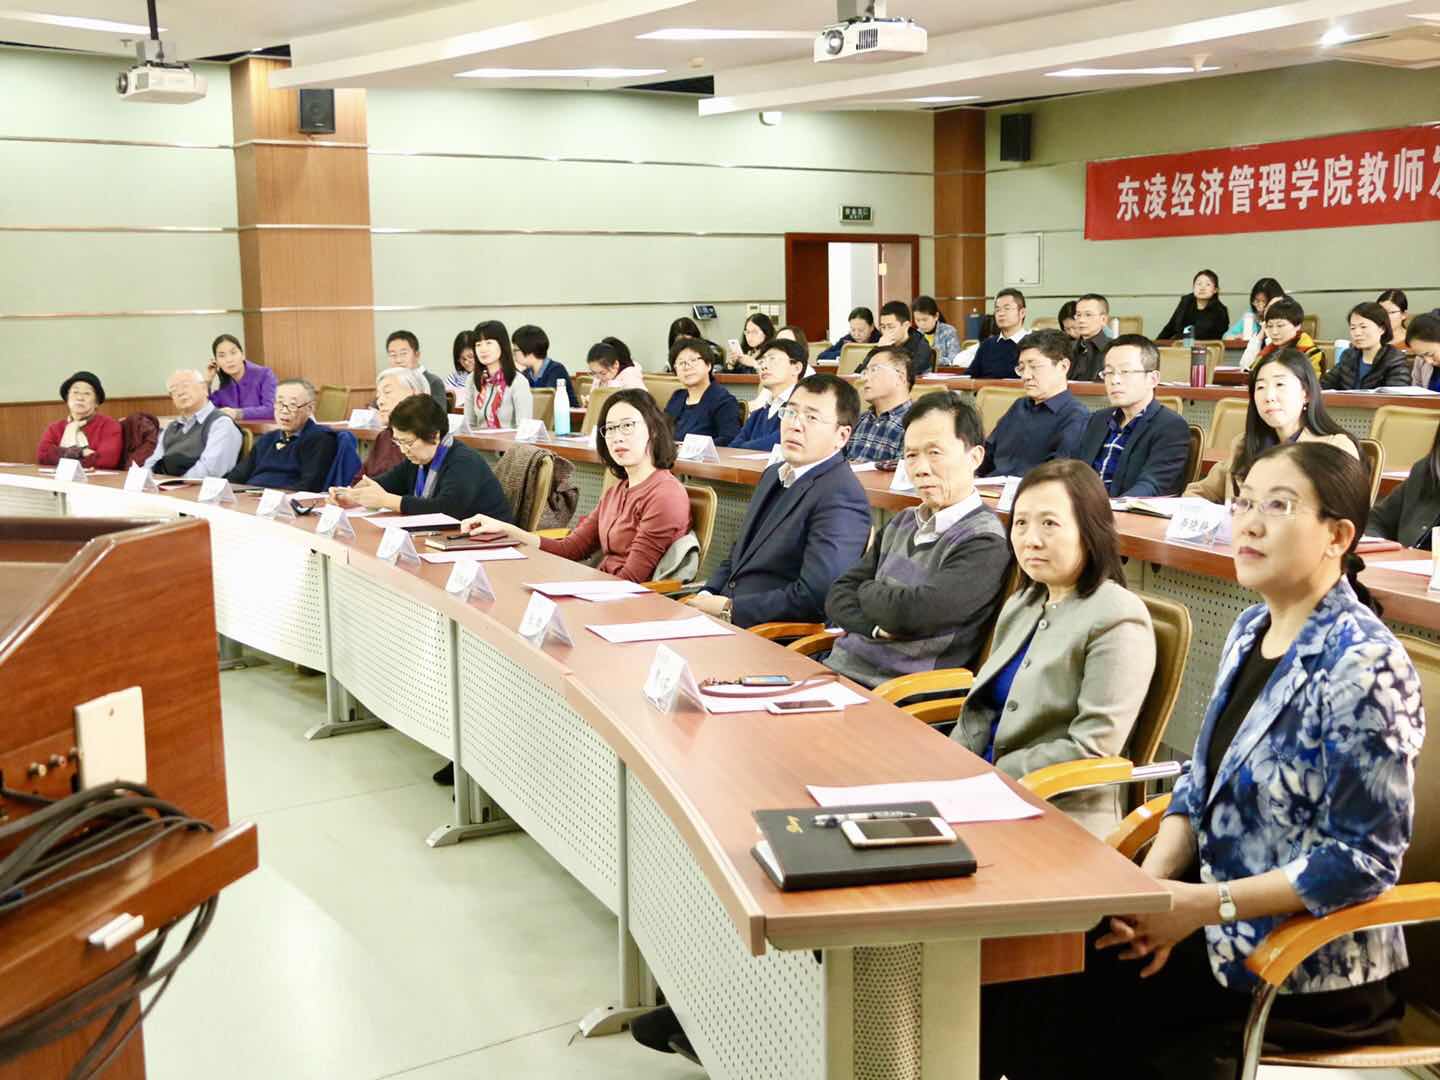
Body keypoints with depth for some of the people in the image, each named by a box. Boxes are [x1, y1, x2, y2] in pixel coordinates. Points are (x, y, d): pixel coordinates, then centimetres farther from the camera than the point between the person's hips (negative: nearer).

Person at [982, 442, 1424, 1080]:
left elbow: (1363, 859, -20)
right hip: (1220, 914, 7)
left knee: (1047, 981, -12)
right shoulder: (1250, 629, 5)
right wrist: (1152, 880, -6)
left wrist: (1207, 905, -21)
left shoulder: (1362, 666, -19)